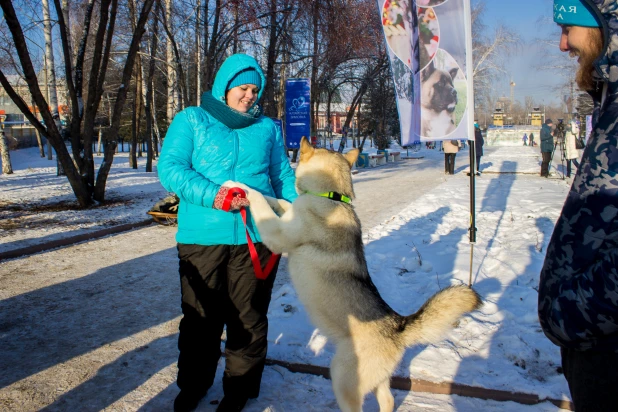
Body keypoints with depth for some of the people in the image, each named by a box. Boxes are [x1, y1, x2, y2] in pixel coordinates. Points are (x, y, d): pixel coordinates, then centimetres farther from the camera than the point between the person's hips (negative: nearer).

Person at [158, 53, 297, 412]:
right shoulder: (191, 120, 5)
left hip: (257, 238, 2)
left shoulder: (268, 127, 14)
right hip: (202, 237, -1)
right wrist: (212, 195, -19)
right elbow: (169, 168, -5)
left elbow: (283, 177, 17)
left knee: (248, 317, 9)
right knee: (201, 317, 12)